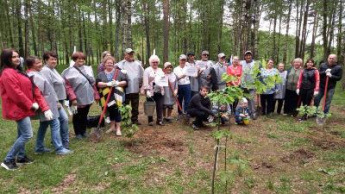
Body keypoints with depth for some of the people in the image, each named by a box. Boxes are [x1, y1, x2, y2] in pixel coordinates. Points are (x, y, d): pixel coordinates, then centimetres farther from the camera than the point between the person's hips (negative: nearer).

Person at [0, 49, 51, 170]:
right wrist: (31, 104, -14)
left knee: (22, 134, 17)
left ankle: (21, 157, 29)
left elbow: (30, 89, 12)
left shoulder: (17, 72, 15)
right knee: (27, 134, -10)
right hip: (18, 108, -10)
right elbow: (16, 93, -23)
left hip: (22, 108, 10)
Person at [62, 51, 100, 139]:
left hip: (88, 97, 5)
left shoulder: (87, 69, 9)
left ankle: (84, 131, 32)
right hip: (77, 99, -5)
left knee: (84, 115, 17)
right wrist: (73, 98, -24)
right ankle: (78, 133, 24)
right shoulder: (69, 71, -11)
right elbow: (67, 86, -16)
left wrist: (96, 95, 9)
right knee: (77, 116, 10)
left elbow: (93, 83, 12)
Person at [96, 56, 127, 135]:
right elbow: (98, 84, -8)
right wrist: (107, 84, -24)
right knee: (110, 111, 13)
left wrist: (118, 83, -19)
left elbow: (125, 82, -1)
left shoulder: (118, 72, 3)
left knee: (116, 110, -6)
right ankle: (112, 126, 27)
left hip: (116, 95, -2)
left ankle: (118, 128, 3)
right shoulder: (101, 74, 7)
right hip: (106, 96, 3)